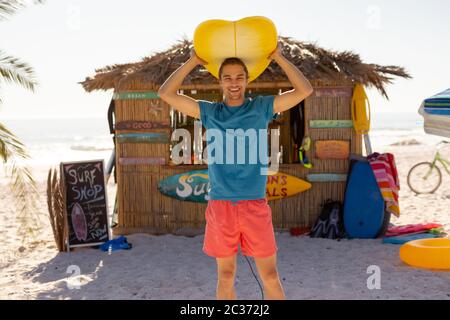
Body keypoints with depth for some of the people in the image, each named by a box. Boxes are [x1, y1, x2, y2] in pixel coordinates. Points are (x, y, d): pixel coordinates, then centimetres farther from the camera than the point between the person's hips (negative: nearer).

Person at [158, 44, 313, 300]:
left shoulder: (261, 107, 5)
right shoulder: (209, 111, 8)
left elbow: (305, 90, 0)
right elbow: (166, 94, 5)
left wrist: (278, 57, -2)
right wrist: (193, 61, 3)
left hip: (255, 204, -1)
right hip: (220, 205, 1)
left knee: (270, 275, 4)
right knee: (226, 275, 11)